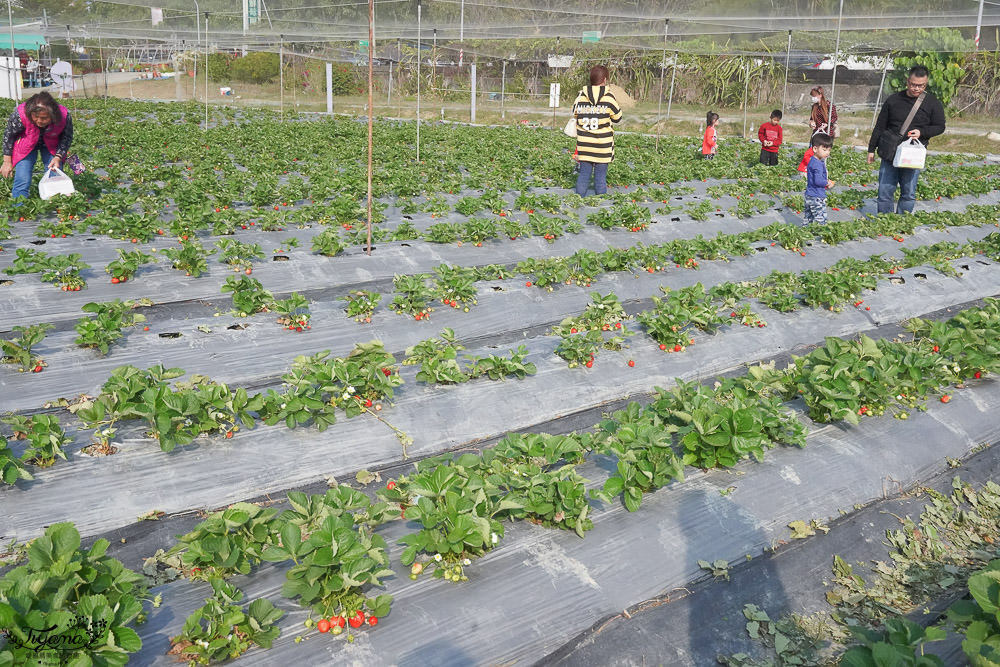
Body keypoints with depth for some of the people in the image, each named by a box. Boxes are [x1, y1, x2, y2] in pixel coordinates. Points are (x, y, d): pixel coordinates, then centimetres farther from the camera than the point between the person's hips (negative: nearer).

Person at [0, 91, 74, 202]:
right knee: (22, 181, -13)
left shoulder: (64, 116, -31)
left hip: (51, 145, 1)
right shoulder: (21, 114, -33)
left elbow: (67, 138, -10)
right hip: (26, 145, -1)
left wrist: (58, 157, -24)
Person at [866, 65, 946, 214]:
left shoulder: (933, 103, 3)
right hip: (889, 153, 1)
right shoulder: (893, 100, 7)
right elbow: (880, 126, 12)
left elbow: (940, 127, 8)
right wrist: (872, 149, 11)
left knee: (908, 193, 2)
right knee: (885, 191, 0)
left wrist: (922, 132, -11)